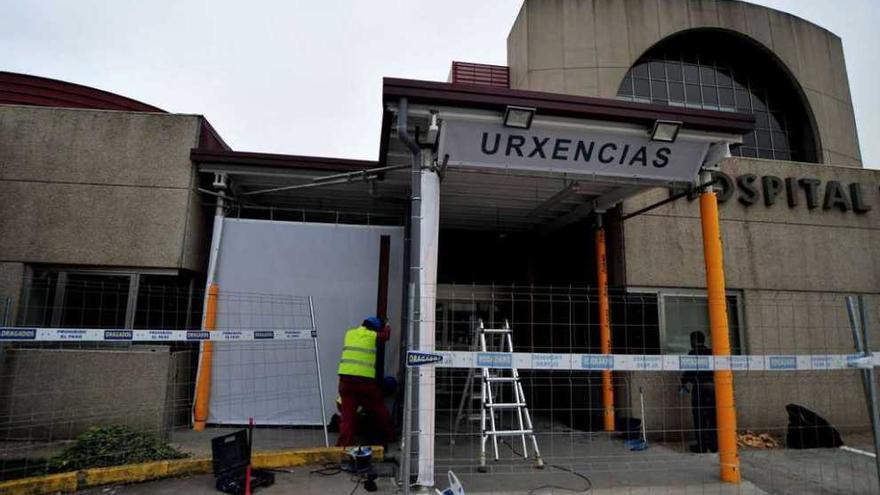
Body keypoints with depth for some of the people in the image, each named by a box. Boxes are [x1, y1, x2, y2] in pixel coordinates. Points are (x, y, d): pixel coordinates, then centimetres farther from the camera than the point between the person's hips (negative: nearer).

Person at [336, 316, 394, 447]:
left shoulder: (349, 333, 13)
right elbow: (385, 335, 22)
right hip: (365, 379, -3)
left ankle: (343, 444, 1)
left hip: (345, 378, 3)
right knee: (378, 409, 15)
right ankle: (389, 436, 31)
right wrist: (387, 328, 46)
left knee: (347, 414, 6)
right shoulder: (372, 336, 3)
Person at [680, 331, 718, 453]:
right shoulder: (712, 353, 10)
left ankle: (701, 446, 1)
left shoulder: (693, 353, -4)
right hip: (713, 386, 5)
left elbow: (688, 371, -6)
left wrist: (683, 383, 8)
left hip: (700, 388, -5)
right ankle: (714, 444, 15)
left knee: (699, 417, 0)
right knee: (713, 416, 11)